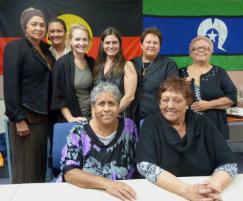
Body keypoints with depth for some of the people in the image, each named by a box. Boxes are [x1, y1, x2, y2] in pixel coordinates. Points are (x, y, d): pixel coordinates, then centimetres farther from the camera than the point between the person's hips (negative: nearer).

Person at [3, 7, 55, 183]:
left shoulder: (46, 49, 12)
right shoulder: (15, 47, -7)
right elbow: (11, 85, -13)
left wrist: (49, 114, 9)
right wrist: (19, 119, -16)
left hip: (43, 115, 7)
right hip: (26, 116, -6)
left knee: (40, 163, 14)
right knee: (26, 166, 3)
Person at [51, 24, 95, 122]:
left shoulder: (92, 62, 2)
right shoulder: (61, 63, -12)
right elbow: (58, 96, -11)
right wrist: (70, 118, -14)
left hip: (91, 116, 4)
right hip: (74, 119, -4)